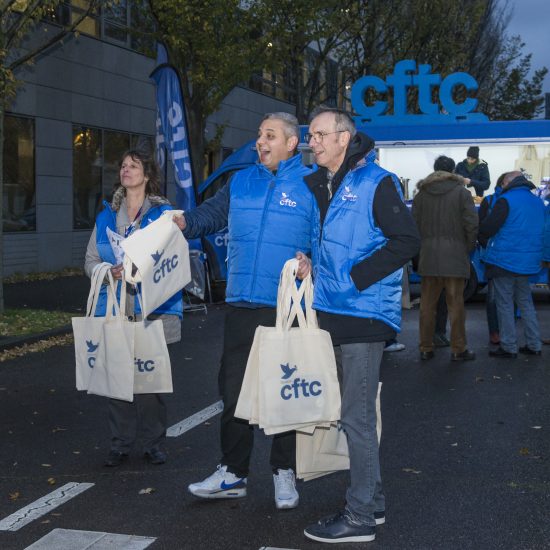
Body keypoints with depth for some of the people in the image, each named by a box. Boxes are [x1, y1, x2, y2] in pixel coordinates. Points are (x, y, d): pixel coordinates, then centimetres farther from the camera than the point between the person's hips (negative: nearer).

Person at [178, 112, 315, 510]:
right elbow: (210, 215, 14)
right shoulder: (241, 183, 12)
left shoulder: (310, 185, -4)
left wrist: (311, 262, -24)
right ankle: (233, 473, 22)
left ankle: (285, 472, 23)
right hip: (242, 305, 5)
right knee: (234, 388, 10)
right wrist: (183, 222, -5)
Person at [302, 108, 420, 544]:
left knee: (357, 417, -5)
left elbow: (406, 241, -16)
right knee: (355, 413, 15)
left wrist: (355, 276, -18)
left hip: (363, 314, -8)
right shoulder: (318, 184, 13)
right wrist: (309, 264, 7)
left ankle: (360, 517, 4)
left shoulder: (376, 183, -9)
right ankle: (372, 500, 27)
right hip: (332, 313, 8)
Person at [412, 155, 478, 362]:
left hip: (428, 257, 3)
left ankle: (425, 348, 13)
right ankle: (458, 350, 7)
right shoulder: (461, 192, -2)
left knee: (427, 304, 9)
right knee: (456, 304, 2)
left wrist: (421, 247, 14)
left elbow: (414, 224, 5)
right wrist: (468, 248, 5)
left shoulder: (421, 194, 8)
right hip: (455, 255, -3)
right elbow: (471, 224, -7)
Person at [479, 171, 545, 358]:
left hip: (505, 260, -7)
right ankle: (534, 344, 17)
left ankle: (508, 347, 3)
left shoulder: (506, 201, -14)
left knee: (505, 303, 1)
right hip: (528, 262, 7)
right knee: (525, 302, 16)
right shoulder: (538, 203, 10)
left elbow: (487, 228, -16)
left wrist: (484, 241, 5)